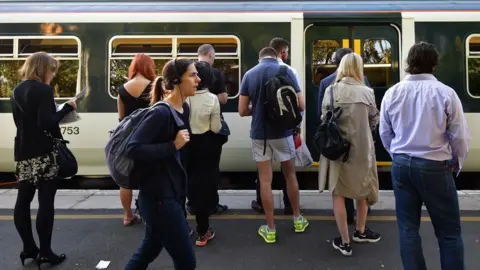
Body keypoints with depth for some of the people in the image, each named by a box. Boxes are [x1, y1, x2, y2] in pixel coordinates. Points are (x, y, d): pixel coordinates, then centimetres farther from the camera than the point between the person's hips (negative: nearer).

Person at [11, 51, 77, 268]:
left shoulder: (17, 91, 13)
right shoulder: (44, 90, -13)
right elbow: (47, 123, -21)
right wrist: (67, 108, -11)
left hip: (23, 152, 9)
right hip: (43, 153, -8)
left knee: (23, 200, 11)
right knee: (46, 202, -3)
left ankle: (29, 248, 22)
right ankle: (45, 252, 2)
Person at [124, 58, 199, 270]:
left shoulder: (182, 108, 7)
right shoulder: (161, 113, -20)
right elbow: (132, 149, -24)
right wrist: (173, 145, -24)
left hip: (172, 193, 9)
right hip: (158, 197, -9)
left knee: (149, 250, 24)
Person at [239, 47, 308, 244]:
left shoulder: (249, 74, 0)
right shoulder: (286, 71, -3)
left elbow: (242, 110, -1)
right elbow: (301, 105, -4)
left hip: (259, 134, 0)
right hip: (282, 132, 0)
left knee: (265, 181, 6)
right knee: (290, 175, 18)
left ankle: (270, 229, 15)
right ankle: (297, 219, 32)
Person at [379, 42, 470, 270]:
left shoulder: (392, 93, 0)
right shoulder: (445, 93, -10)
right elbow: (460, 136, -3)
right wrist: (457, 161, 17)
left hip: (401, 165, 4)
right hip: (434, 166, -3)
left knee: (408, 228, 13)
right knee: (449, 231, 10)